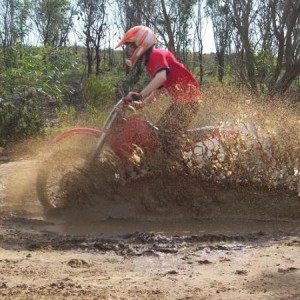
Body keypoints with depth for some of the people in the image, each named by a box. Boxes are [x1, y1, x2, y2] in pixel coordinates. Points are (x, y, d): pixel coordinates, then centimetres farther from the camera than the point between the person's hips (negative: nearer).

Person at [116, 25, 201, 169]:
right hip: (181, 99, 10)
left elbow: (162, 77, -34)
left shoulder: (156, 55, -14)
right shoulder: (151, 61, 18)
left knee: (168, 132, -14)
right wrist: (142, 103, 19)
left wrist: (140, 95, -37)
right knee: (161, 129, 13)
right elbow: (159, 88, 25)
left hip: (188, 97, -10)